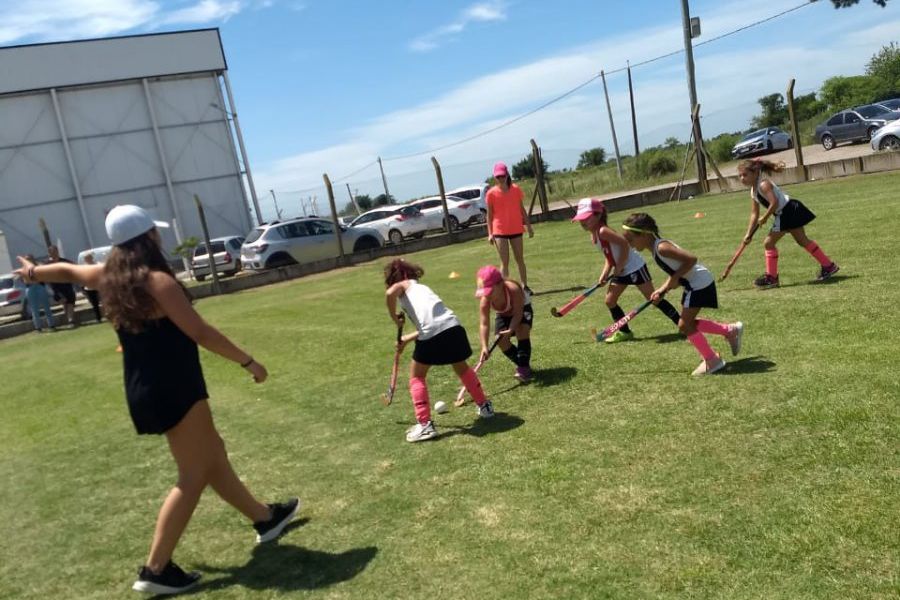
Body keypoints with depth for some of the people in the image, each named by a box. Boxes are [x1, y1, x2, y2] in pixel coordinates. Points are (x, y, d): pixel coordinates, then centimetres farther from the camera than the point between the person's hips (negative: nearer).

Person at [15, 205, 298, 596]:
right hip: (173, 389, -10)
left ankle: (265, 518, 32)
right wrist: (248, 362, -12)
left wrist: (33, 273, 49)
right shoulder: (157, 281, -17)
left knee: (214, 457, 18)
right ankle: (156, 570, 5)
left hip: (146, 390, 10)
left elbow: (66, 270, 28)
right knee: (193, 477, 0)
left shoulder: (110, 277, 7)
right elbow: (201, 333, -20)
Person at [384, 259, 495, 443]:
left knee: (416, 376, 15)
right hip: (453, 326, 6)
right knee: (461, 367, 30)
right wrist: (407, 339, 34)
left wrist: (394, 317, 4)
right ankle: (484, 406, 41)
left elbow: (390, 293, -11)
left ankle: (424, 425, 11)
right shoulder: (421, 287, 33)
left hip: (432, 333, -6)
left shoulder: (402, 285, 15)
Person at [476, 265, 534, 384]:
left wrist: (511, 329, -51)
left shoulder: (513, 289, -41)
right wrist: (484, 346, -40)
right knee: (501, 340, -14)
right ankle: (522, 364, 8)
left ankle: (524, 367, -23)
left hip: (522, 308, -4)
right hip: (504, 314, 4)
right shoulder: (485, 300, -31)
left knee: (522, 331, -31)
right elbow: (484, 324, -30)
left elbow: (518, 313, -36)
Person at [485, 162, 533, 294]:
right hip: (500, 231, -3)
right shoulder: (492, 193, -5)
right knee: (504, 262, -2)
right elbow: (489, 214, -1)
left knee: (520, 259, 11)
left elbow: (522, 209, 9)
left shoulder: (516, 189, 1)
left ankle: (525, 286, 20)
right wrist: (490, 233, -7)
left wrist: (528, 226, 8)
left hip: (516, 229, 3)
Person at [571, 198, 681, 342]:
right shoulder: (594, 237, 6)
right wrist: (604, 275, 0)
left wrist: (619, 268, -22)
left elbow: (624, 245, -30)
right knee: (610, 301, 8)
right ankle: (624, 332, 19)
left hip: (634, 267, -10)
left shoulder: (603, 231, -23)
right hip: (620, 272, 10)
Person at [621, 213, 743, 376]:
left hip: (700, 283, -10)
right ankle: (731, 330, 29)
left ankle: (712, 360, 12)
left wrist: (674, 279, -20)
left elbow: (691, 259, -29)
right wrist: (662, 290, 2)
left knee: (684, 325, -3)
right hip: (693, 284, 10)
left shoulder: (661, 247, -23)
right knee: (688, 323, 17)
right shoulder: (656, 248, 6)